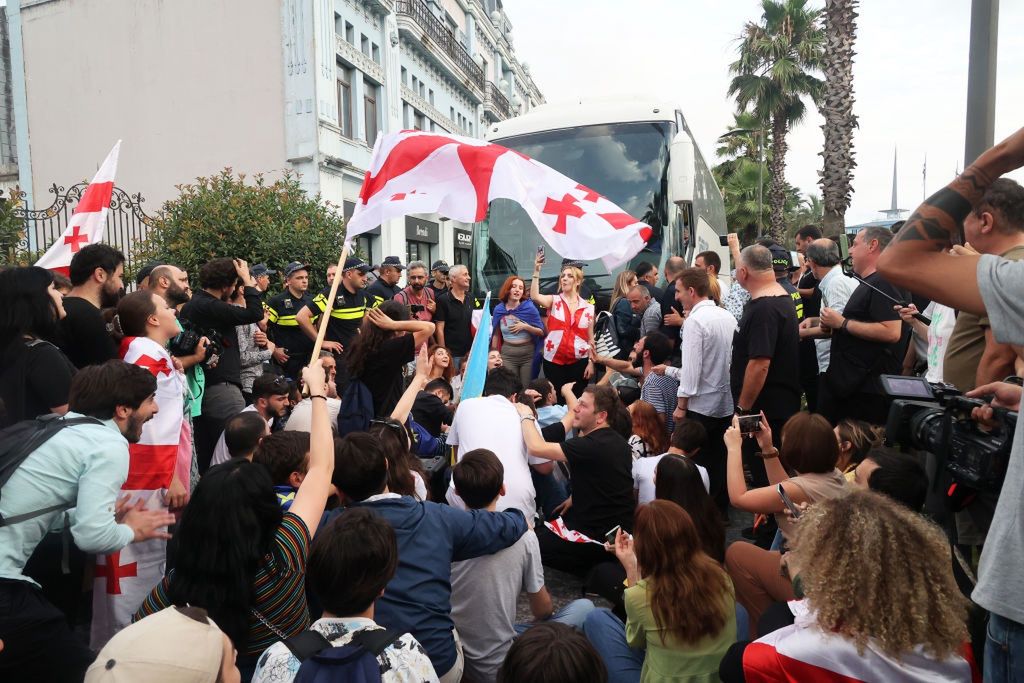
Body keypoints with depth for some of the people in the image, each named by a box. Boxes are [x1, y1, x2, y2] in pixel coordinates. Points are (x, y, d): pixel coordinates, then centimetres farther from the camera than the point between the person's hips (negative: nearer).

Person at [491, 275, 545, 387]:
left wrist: (525, 326, -18)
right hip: (507, 354, 2)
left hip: (528, 354, -2)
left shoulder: (529, 307, -7)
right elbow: (496, 335, 9)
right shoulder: (498, 309, 0)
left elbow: (541, 332, -4)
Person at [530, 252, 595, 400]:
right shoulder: (554, 301, 2)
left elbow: (590, 339, 6)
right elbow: (534, 296, -19)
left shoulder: (588, 307, 5)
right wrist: (536, 271, -25)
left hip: (579, 361, 1)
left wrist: (591, 363, 1)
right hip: (553, 360, 0)